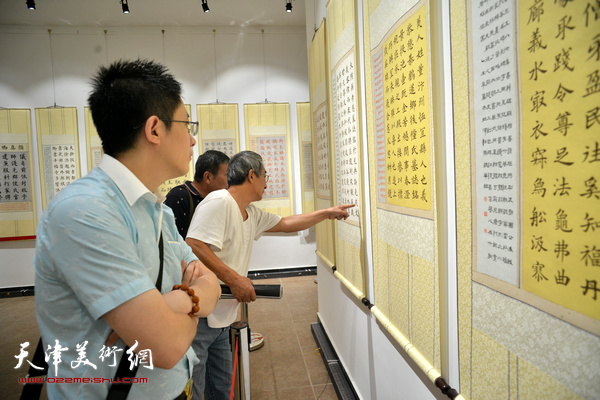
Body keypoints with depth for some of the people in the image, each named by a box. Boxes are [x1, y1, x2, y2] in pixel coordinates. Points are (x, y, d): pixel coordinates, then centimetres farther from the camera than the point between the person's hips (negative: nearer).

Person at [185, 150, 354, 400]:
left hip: (219, 320, 9)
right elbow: (193, 247, -26)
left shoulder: (251, 214, 13)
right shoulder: (219, 202, -16)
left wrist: (327, 213, 30)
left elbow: (286, 224, 25)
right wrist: (234, 279, -23)